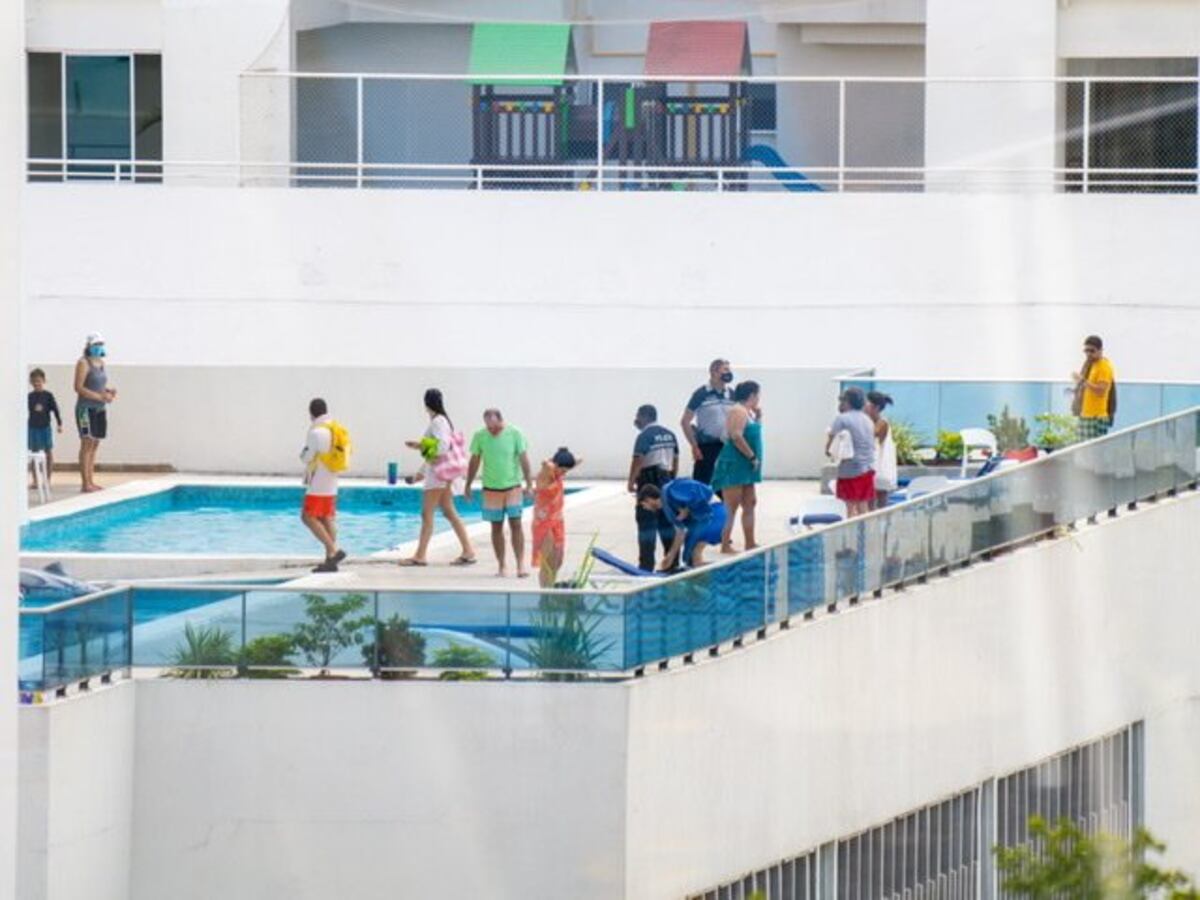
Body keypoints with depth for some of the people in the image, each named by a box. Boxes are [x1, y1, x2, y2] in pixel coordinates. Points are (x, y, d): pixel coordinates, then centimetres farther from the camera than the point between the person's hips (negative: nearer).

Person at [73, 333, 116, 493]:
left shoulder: (100, 362, 15)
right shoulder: (83, 363, -9)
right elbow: (79, 388, -16)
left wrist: (109, 391, 2)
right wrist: (100, 396, -19)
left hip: (100, 409, 8)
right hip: (86, 408, -8)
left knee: (94, 445, 8)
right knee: (87, 444, -10)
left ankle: (91, 481, 12)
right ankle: (85, 484, -13)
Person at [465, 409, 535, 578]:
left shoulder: (515, 434, -8)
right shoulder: (480, 436, -3)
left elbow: (524, 459, -6)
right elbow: (474, 462, 7)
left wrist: (529, 484, -11)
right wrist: (468, 485, 10)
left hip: (512, 486, -2)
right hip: (491, 488, 2)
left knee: (516, 524, -8)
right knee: (496, 527, 4)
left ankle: (521, 564, -6)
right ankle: (502, 565, 12)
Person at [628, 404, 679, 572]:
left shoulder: (645, 436, -11)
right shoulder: (669, 434, 12)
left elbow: (638, 461, -19)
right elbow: (675, 459, 16)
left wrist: (631, 482, -17)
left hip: (649, 481, -7)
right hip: (667, 479, 7)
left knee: (647, 524, -5)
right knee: (667, 522, 13)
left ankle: (646, 564, -8)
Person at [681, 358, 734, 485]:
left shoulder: (731, 395, 8)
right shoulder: (701, 394, -5)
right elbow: (685, 421, -4)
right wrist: (694, 446, -10)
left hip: (727, 447, 4)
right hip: (706, 447, -4)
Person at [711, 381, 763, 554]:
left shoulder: (749, 412, 15)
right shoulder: (738, 411, -14)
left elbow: (753, 433, 23)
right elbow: (737, 437, -24)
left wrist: (758, 417, 10)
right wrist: (752, 456, -18)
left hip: (746, 468, 10)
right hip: (734, 465, -10)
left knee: (750, 504, 14)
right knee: (731, 507, -8)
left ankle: (750, 543, 21)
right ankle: (725, 545, -7)